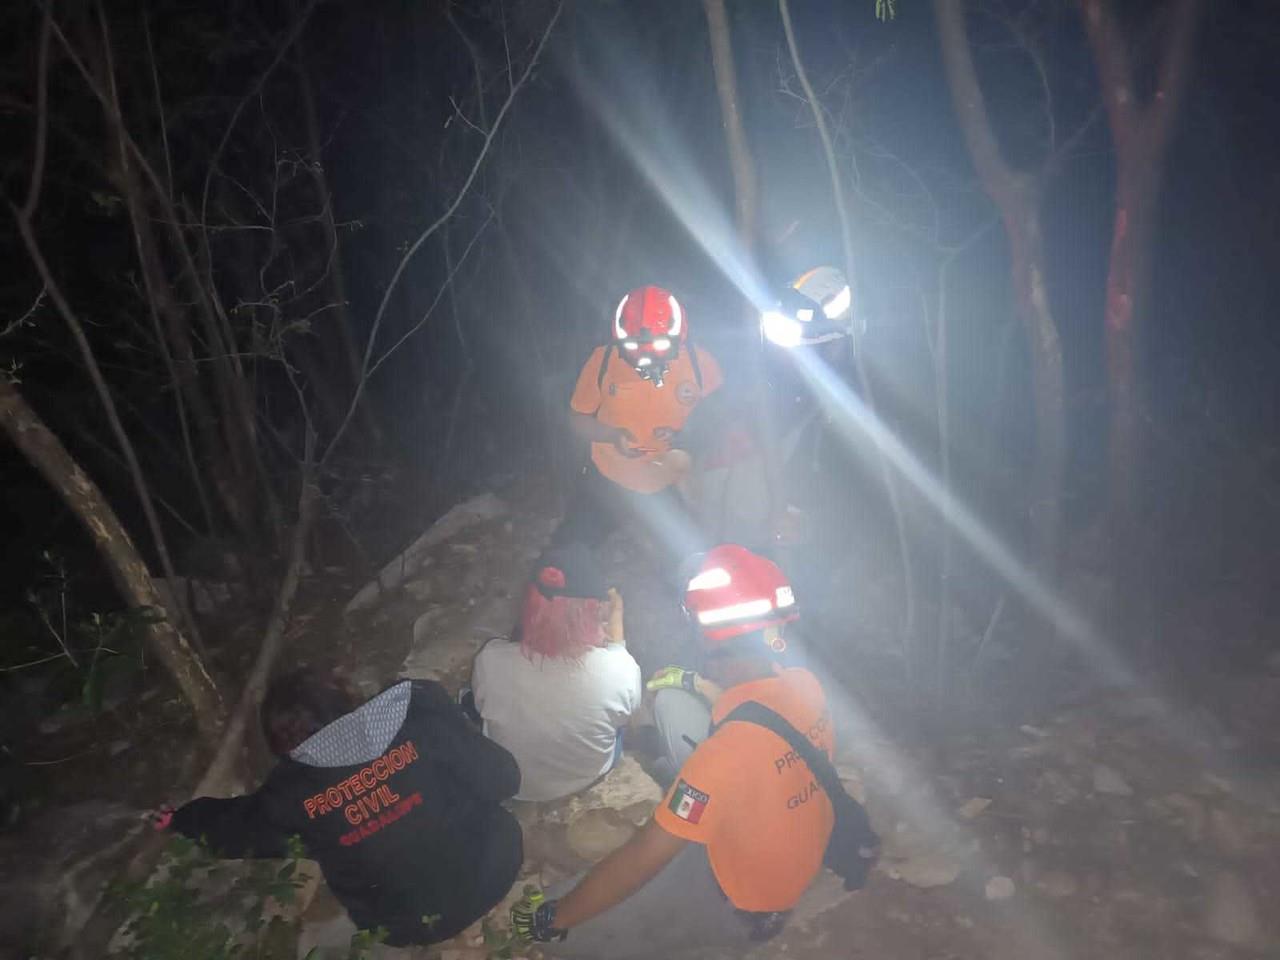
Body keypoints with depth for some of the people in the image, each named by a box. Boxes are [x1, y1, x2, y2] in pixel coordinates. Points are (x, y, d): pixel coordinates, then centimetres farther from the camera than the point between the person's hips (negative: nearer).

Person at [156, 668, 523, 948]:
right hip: (495, 866, 1)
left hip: (417, 925, 0)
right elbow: (502, 779, -13)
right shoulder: (418, 709, -18)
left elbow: (236, 828, 11)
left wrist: (185, 819, 33)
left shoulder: (289, 791, -11)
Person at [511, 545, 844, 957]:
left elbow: (640, 860, -30)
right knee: (671, 703, 5)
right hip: (798, 848, 7)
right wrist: (694, 683, 12)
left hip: (744, 903, -7)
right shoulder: (806, 684, -17)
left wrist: (551, 918, -17)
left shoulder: (728, 750, -39)